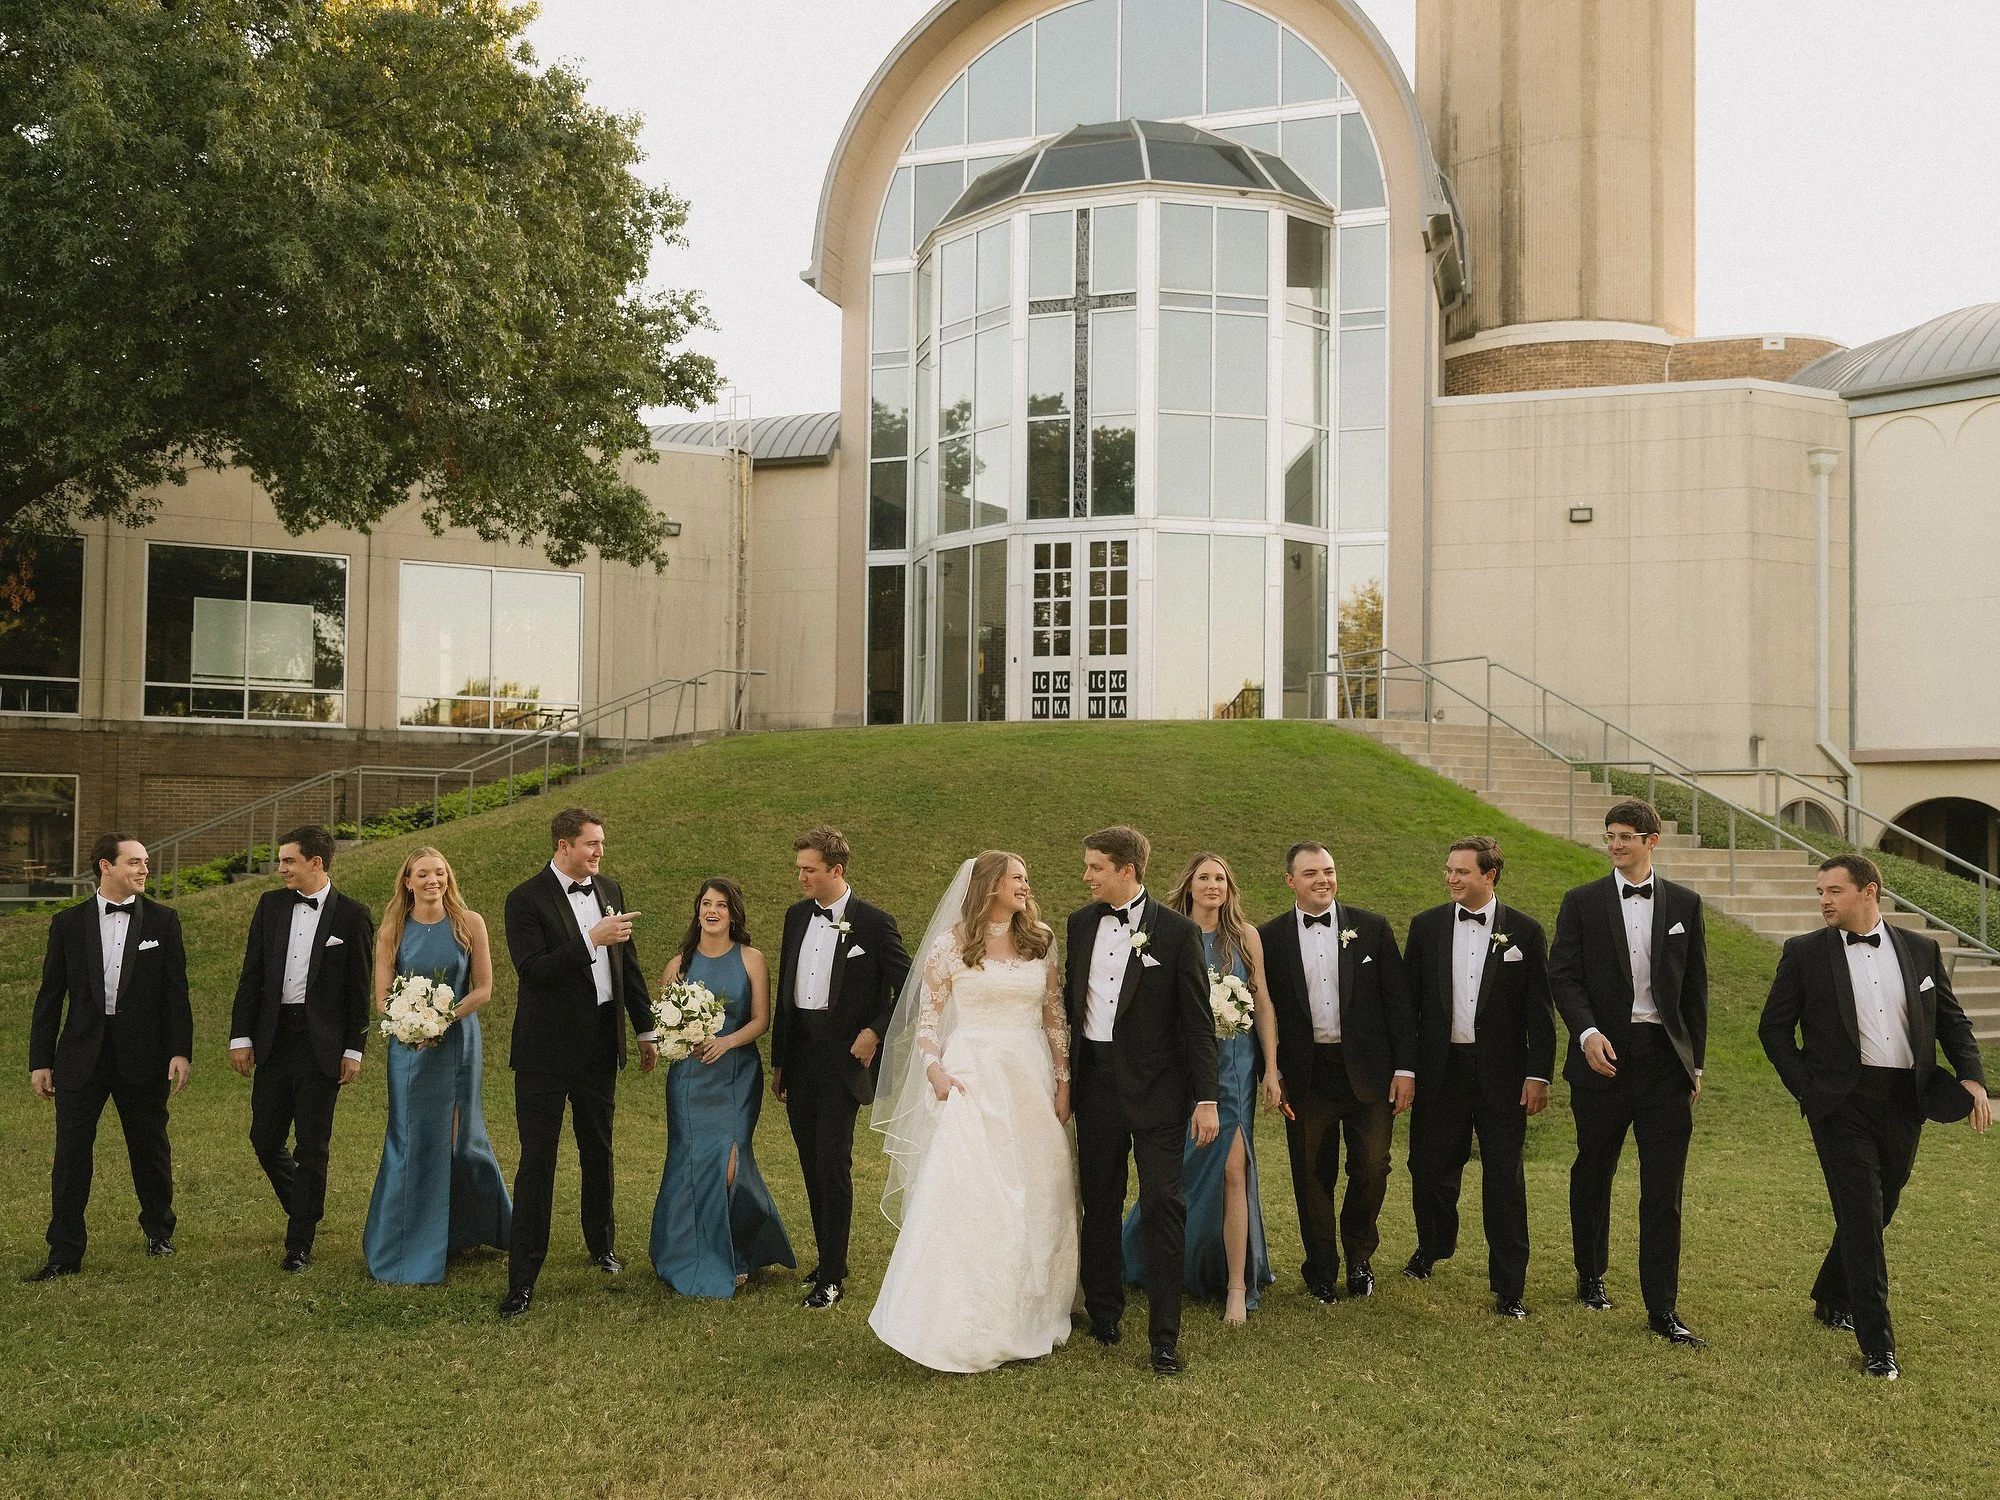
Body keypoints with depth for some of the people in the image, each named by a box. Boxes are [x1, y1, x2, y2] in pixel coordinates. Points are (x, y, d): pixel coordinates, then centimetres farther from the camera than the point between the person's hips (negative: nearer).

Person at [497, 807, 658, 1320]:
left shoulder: (609, 889, 6)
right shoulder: (526, 898, -12)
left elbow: (629, 964, 14)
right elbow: (532, 970, -23)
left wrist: (646, 1028, 16)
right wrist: (592, 940, -29)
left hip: (600, 1046, 5)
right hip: (546, 1051, -5)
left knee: (598, 1153, 19)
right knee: (537, 1161, -3)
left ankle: (602, 1244, 38)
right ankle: (522, 1278, 4)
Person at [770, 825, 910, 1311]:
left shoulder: (874, 923, -9)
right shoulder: (797, 916, 9)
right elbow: (785, 991, 14)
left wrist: (875, 1032, -10)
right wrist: (778, 1061, 15)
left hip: (842, 1061, -6)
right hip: (800, 1061, 6)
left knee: (833, 1166, -5)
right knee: (811, 1167, 13)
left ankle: (831, 1277, 4)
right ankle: (830, 1258, 26)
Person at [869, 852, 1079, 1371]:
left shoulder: (1039, 942, 8)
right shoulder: (952, 943, -1)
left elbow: (1056, 1018, 9)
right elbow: (926, 1017, 1)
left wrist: (1063, 1080, 4)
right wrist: (935, 1069, -14)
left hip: (1031, 1079, 4)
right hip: (972, 1077, -3)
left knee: (1034, 1198, 7)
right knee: (964, 1197, -7)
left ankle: (1028, 1316, 22)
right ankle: (959, 1324, 5)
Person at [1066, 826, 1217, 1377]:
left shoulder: (1177, 932, -7)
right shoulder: (1080, 923, 6)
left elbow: (1198, 1023, -6)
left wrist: (1206, 1099, -8)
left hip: (1156, 1088, -4)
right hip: (1096, 1083, 4)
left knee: (1162, 1208, -3)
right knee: (1099, 1205, 14)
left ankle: (1164, 1336, 5)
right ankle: (1103, 1316, 30)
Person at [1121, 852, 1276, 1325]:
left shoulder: (1245, 935, 3)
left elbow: (1262, 1003, 3)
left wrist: (1271, 1069, 0)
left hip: (1234, 1063, 0)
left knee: (1232, 1169, -6)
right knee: (1177, 1169, 9)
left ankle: (1237, 1286, 4)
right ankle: (1179, 1266, 35)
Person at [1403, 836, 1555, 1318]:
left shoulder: (1525, 931, -1)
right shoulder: (1426, 926, 3)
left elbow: (1540, 1009, 0)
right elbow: (1409, 999, 6)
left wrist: (1539, 1075, -5)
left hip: (1501, 1073, -2)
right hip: (1440, 1069, 2)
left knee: (1505, 1178, 2)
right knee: (1429, 1168, 11)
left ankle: (1509, 1287, 12)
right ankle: (1433, 1246, 39)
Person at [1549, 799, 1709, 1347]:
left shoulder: (1684, 904, 7)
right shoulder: (1582, 902, 1)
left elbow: (1695, 987, 9)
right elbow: (1563, 975, -4)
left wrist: (1695, 1061, 7)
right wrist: (1588, 1032, -20)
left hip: (1665, 1057, 1)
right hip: (1604, 1055, 0)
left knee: (1663, 1188, -1)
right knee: (1593, 1173, 13)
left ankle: (1662, 1308, 5)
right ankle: (1590, 1277, 32)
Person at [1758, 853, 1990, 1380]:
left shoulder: (1921, 951, 6)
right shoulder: (1804, 952, -1)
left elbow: (1952, 1021, 12)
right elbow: (1774, 1028, 2)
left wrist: (1972, 1078, -3)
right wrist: (1806, 1089, -7)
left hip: (1905, 1101, 3)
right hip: (1842, 1102, -3)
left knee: (1878, 1211, 16)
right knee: (1862, 1217, -7)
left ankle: (1831, 1300, 38)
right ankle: (1877, 1344, -1)